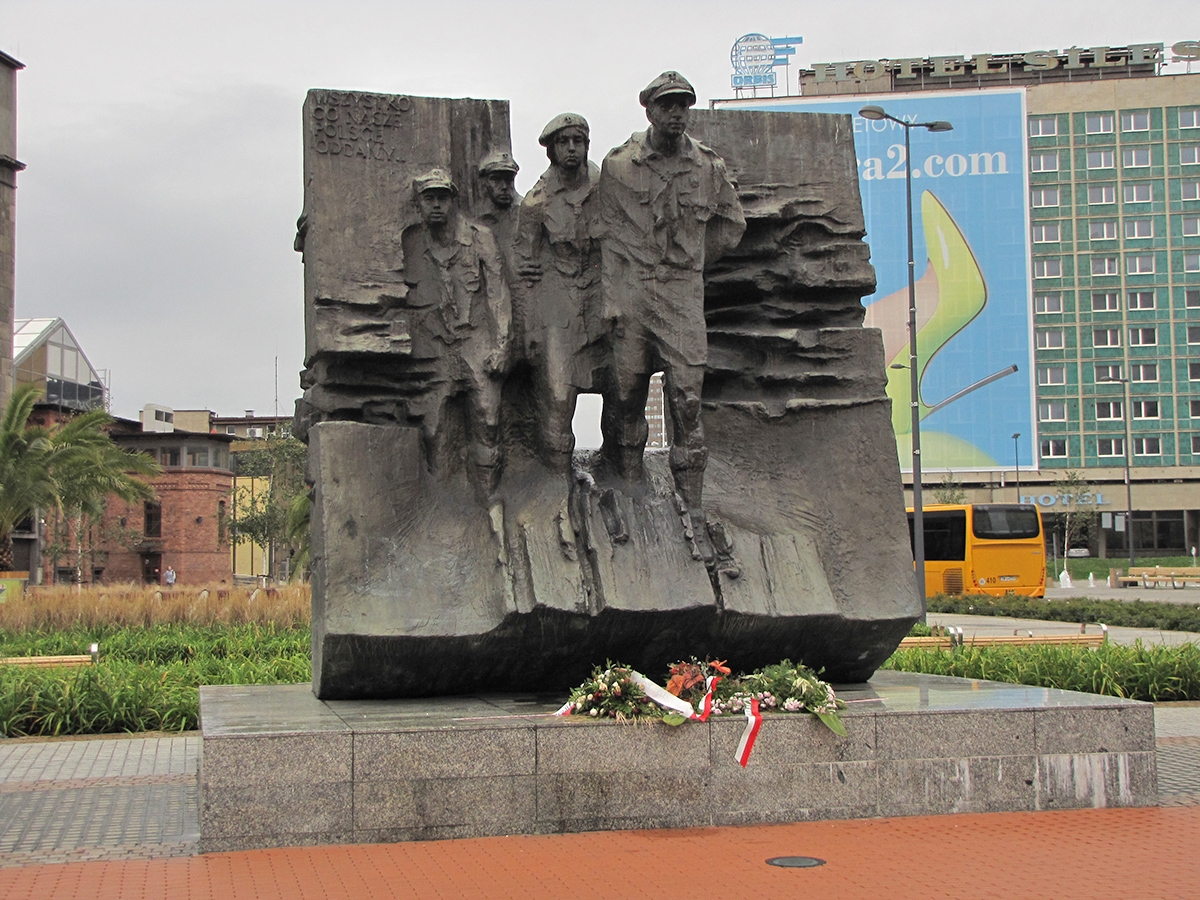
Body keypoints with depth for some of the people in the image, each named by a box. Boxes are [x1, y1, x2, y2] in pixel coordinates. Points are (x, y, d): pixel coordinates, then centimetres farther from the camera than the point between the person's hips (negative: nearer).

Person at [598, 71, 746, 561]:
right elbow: (609, 237, 5)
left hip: (682, 294, 1)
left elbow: (732, 223, 23)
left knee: (687, 401, -5)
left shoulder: (708, 167, 7)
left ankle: (693, 516, -1)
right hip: (630, 293, 0)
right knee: (626, 396, 2)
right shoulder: (618, 166, 3)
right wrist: (611, 300, -2)